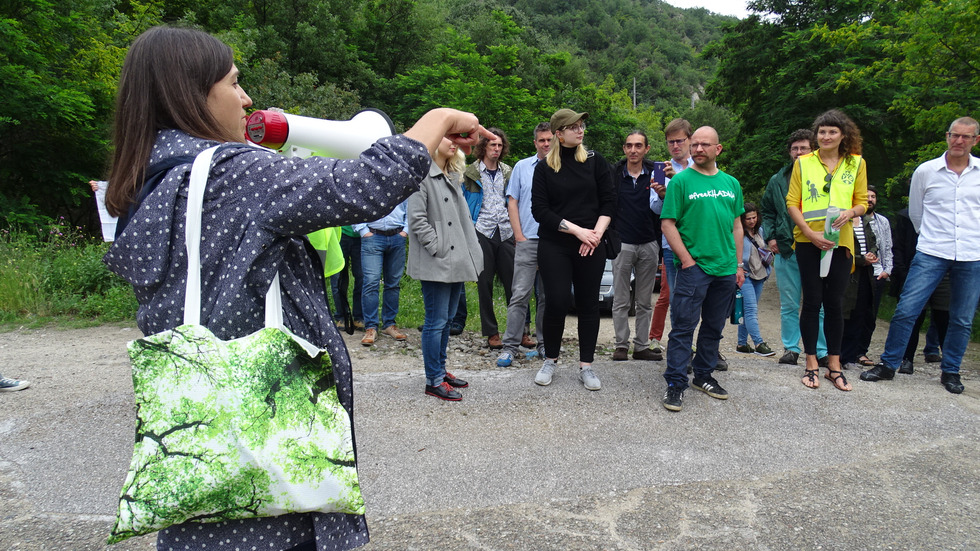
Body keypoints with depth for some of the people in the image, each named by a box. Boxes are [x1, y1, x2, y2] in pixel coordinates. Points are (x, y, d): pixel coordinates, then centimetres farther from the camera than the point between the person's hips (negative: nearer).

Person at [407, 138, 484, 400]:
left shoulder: (452, 177, 18)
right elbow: (417, 219, -17)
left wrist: (470, 256, 10)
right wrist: (439, 249, -16)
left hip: (456, 262, 9)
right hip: (435, 264, -9)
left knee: (446, 320, 16)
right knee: (436, 322, -2)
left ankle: (441, 370, 28)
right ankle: (434, 380, 8)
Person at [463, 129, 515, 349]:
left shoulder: (508, 172, 15)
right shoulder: (471, 173, 5)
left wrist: (517, 230, 12)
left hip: (506, 232, 2)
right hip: (482, 232, -2)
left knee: (513, 282, -1)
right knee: (485, 284, 2)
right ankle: (491, 333, 10)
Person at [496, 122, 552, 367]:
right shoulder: (522, 166, 10)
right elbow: (512, 202, 8)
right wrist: (519, 235, -1)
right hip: (527, 240, 0)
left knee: (548, 296, 9)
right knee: (520, 294, -4)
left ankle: (544, 343, 19)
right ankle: (510, 345, 1)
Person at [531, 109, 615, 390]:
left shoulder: (595, 161, 7)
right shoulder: (544, 167, 3)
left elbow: (609, 201, 5)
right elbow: (539, 210, -5)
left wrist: (596, 234, -10)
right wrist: (577, 230, -13)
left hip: (591, 247, 2)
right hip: (554, 246, -2)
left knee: (589, 303, 4)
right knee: (557, 301, -7)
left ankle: (585, 366, 15)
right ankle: (550, 360, 14)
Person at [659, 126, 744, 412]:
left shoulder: (731, 183, 12)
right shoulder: (681, 180, -3)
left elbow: (737, 226, 16)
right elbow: (668, 224, -7)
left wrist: (738, 264, 11)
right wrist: (687, 259, -12)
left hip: (725, 269, 5)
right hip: (693, 267, -5)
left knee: (714, 327, 13)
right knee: (683, 326, -5)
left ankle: (704, 375, 27)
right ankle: (676, 383, 1)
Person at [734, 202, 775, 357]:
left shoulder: (760, 231, 12)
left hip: (759, 275, 7)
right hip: (744, 275, -7)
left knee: (749, 310, 11)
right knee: (751, 309, -12)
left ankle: (742, 343, 17)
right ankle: (759, 344, -13)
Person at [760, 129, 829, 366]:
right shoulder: (777, 180, 11)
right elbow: (766, 211, 18)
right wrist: (771, 236, 5)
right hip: (786, 249, 2)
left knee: (819, 304, 2)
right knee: (789, 305, 7)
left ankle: (822, 351, 11)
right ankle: (791, 348, 17)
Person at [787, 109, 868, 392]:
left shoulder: (856, 163, 8)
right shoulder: (803, 163, 3)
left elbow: (862, 202, 10)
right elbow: (792, 203, -1)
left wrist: (850, 212, -14)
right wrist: (811, 233, -13)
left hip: (840, 241, 1)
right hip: (808, 241, -1)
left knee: (835, 302, 5)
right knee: (812, 301, 2)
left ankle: (834, 365, 15)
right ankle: (811, 363, 13)